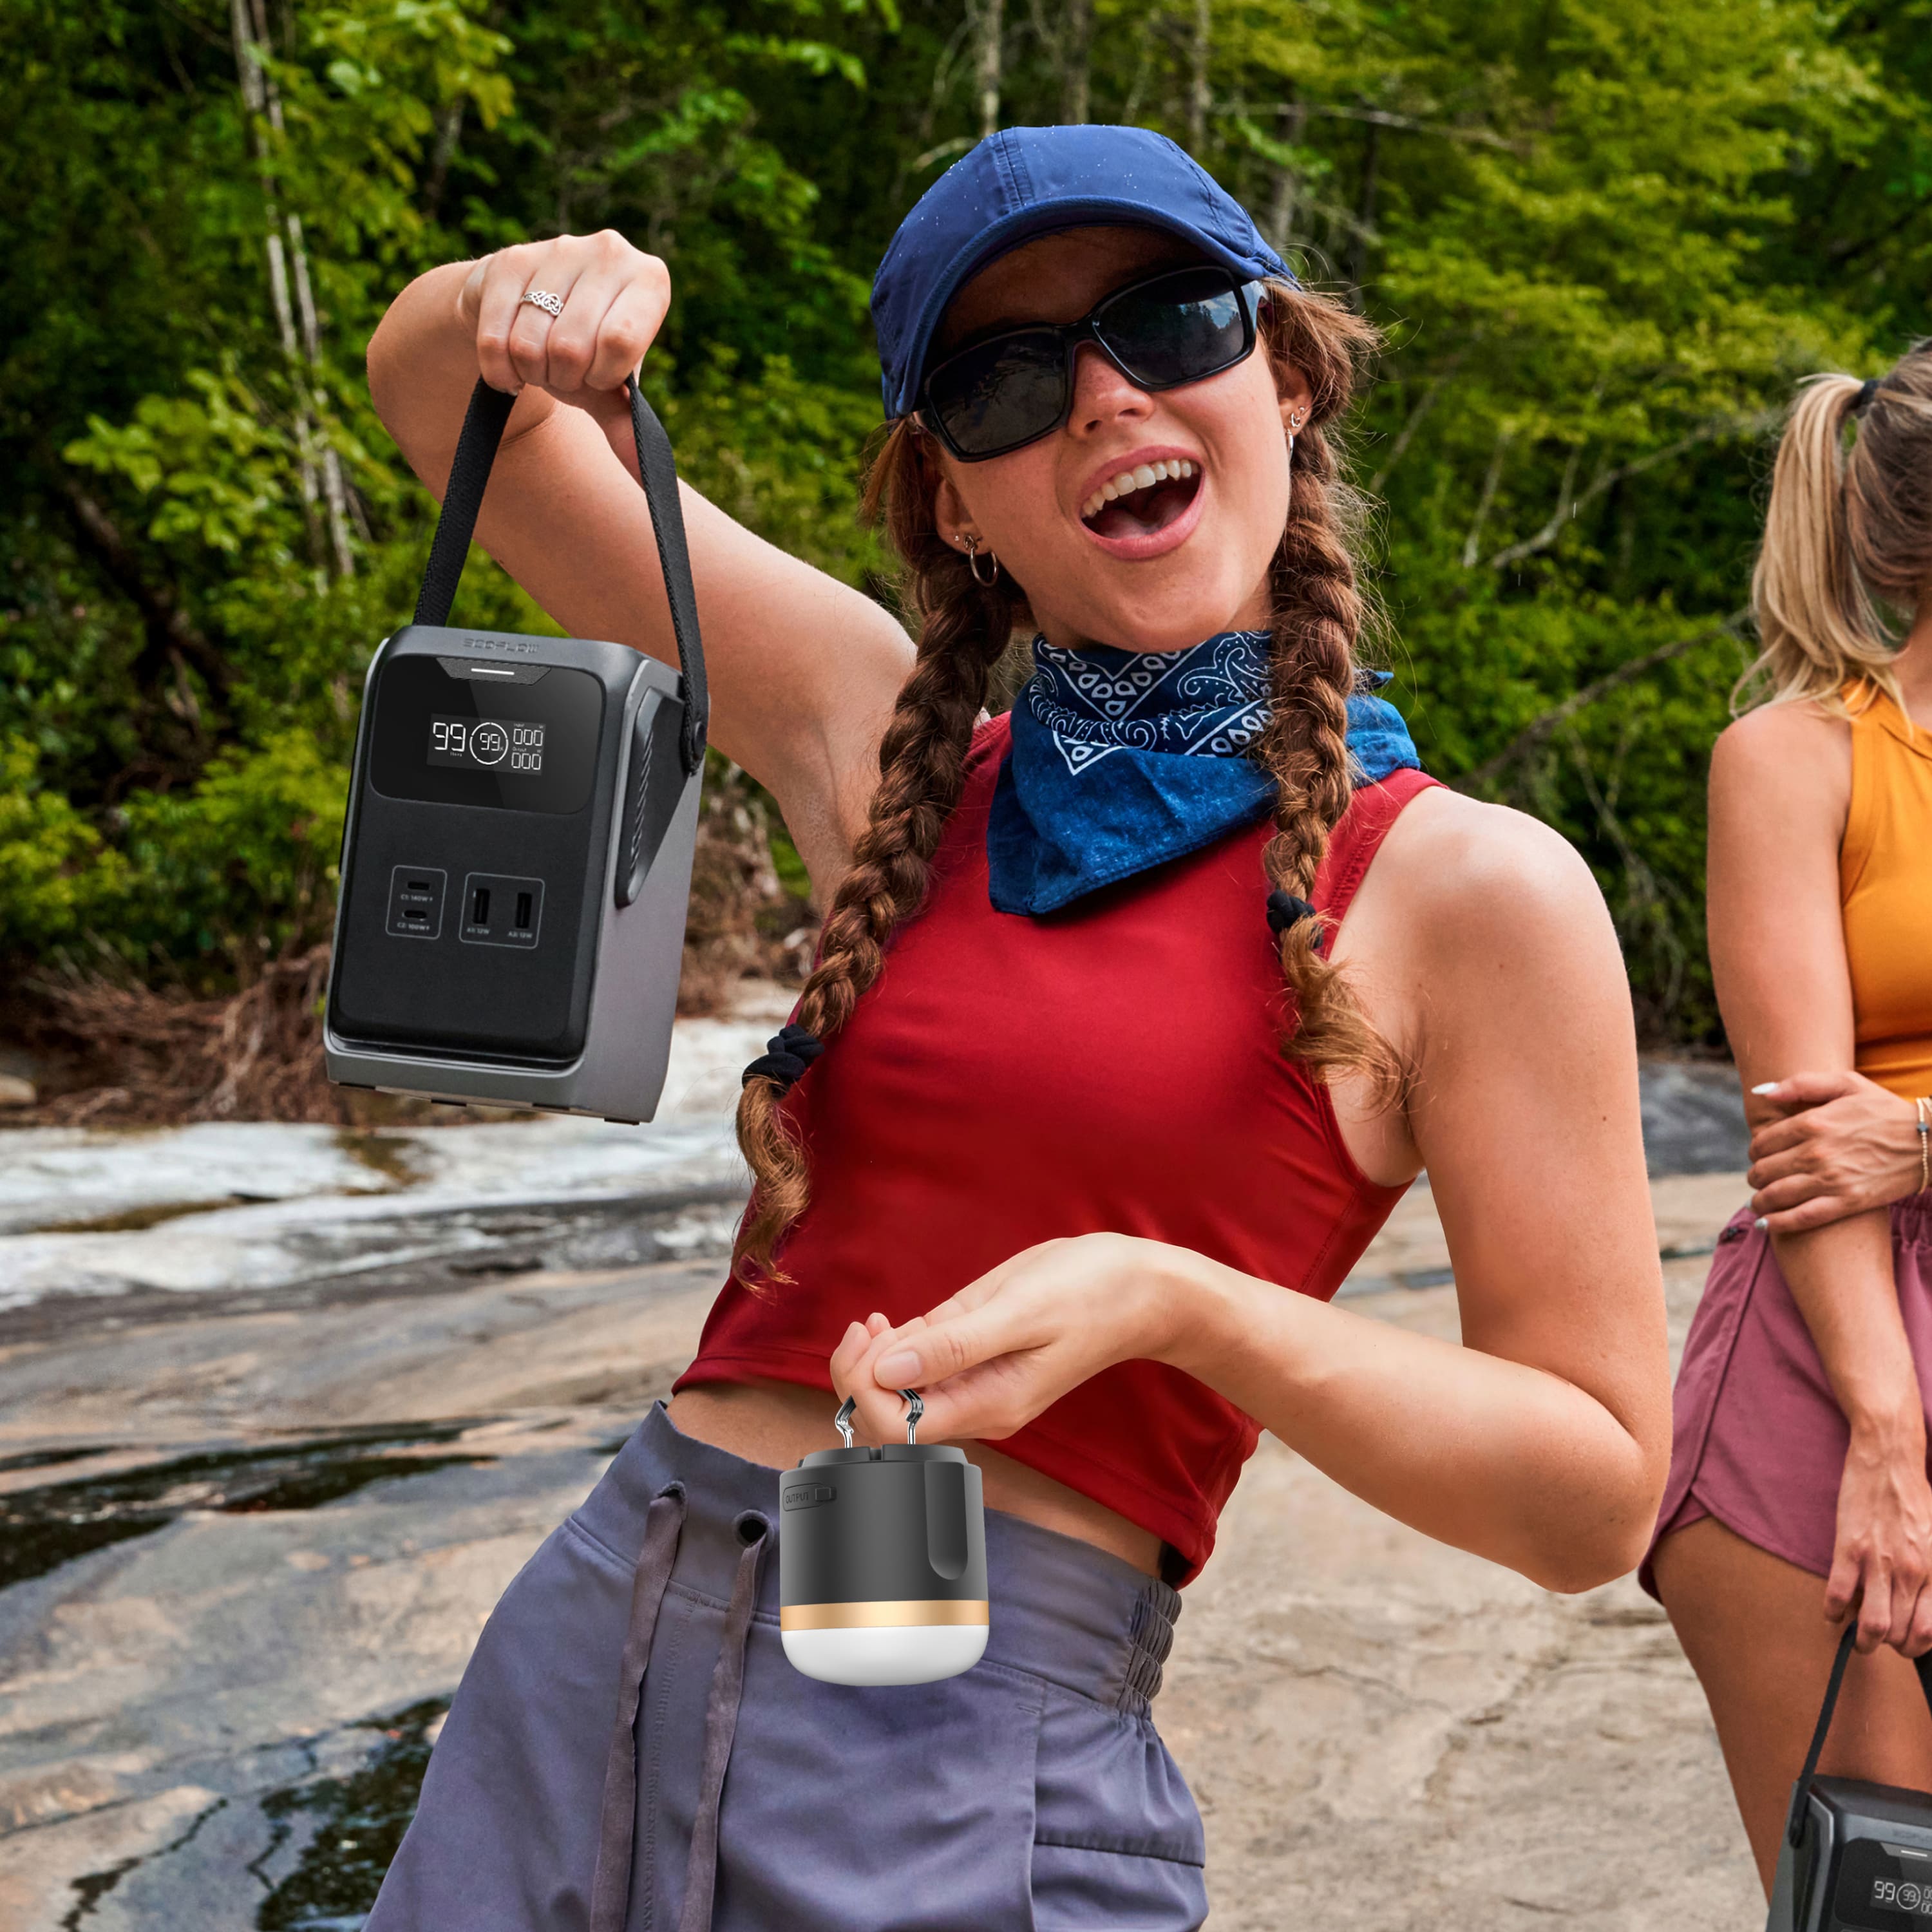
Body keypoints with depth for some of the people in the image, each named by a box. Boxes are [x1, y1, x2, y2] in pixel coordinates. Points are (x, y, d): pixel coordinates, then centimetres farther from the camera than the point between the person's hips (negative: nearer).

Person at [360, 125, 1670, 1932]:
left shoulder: (1466, 891, -5)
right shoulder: (888, 748, 6)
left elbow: (1597, 1491, -5)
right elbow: (437, 387, 14)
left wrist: (1169, 1302, -18)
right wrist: (528, 304, -9)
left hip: (976, 1757, -4)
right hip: (586, 1648, 5)